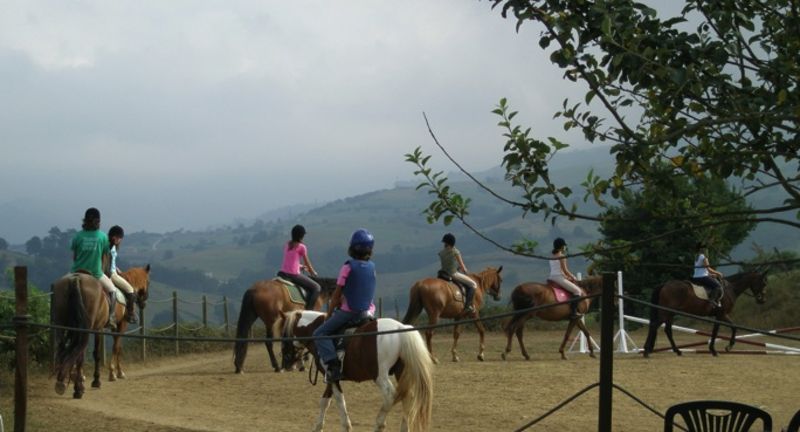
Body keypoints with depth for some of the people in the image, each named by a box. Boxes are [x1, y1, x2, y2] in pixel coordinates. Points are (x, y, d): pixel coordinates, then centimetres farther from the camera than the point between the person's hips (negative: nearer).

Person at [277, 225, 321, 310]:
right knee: (316, 287, 2)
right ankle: (308, 309, -8)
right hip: (294, 275, -7)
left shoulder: (287, 245, 12)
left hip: (282, 273, 7)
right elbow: (307, 263, 4)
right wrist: (313, 273, 21)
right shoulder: (301, 247, -6)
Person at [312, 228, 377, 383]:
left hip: (348, 311, -6)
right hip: (368, 311, 6)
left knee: (320, 333, 0)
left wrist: (329, 314, 4)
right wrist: (341, 300, 21)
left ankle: (332, 364, -18)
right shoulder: (372, 267, 5)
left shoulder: (348, 267, -12)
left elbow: (337, 294, -8)